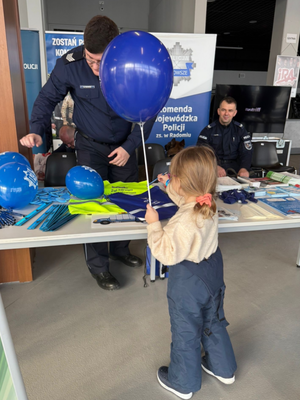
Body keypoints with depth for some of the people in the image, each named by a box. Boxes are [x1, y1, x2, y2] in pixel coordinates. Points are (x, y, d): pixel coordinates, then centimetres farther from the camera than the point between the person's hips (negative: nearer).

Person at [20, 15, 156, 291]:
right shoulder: (70, 64, -19)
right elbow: (48, 97, -5)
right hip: (90, 145, -2)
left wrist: (130, 146, -15)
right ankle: (98, 266, 14)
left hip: (123, 145, 2)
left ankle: (120, 249, 35)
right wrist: (36, 130, -21)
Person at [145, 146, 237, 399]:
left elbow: (166, 254, -27)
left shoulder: (184, 224, -36)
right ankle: (223, 369, 52)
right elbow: (187, 201, 13)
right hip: (211, 270, 8)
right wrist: (169, 186, 18)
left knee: (186, 333, 16)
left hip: (188, 282, -8)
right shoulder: (209, 206, -9)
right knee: (213, 322, 28)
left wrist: (154, 224, -22)